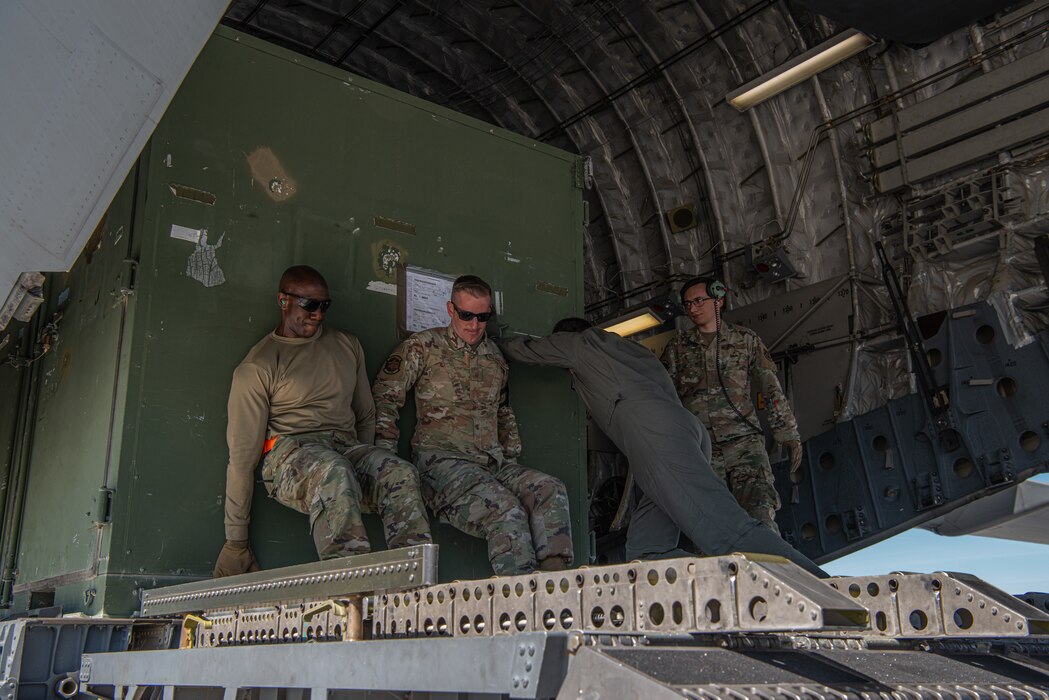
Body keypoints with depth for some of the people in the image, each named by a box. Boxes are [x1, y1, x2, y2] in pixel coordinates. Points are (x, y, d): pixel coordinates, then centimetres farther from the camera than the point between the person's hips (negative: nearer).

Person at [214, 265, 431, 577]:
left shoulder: (347, 346, 20)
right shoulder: (257, 367, 3)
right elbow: (242, 456, 1)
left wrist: (365, 467, 9)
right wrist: (235, 542, -1)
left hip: (347, 447, 4)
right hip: (291, 451, -4)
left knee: (402, 473, -29)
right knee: (333, 471, -40)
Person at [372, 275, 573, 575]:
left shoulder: (494, 356, 22)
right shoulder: (423, 346, 5)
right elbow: (385, 396, 2)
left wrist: (512, 456, 22)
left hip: (493, 462, 6)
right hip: (442, 458, -5)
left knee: (552, 489, -23)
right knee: (507, 511, -32)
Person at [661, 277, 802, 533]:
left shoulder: (745, 339, 13)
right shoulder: (677, 348, 15)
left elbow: (771, 389, 11)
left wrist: (789, 434, 5)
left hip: (743, 442, -1)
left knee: (760, 513, -18)